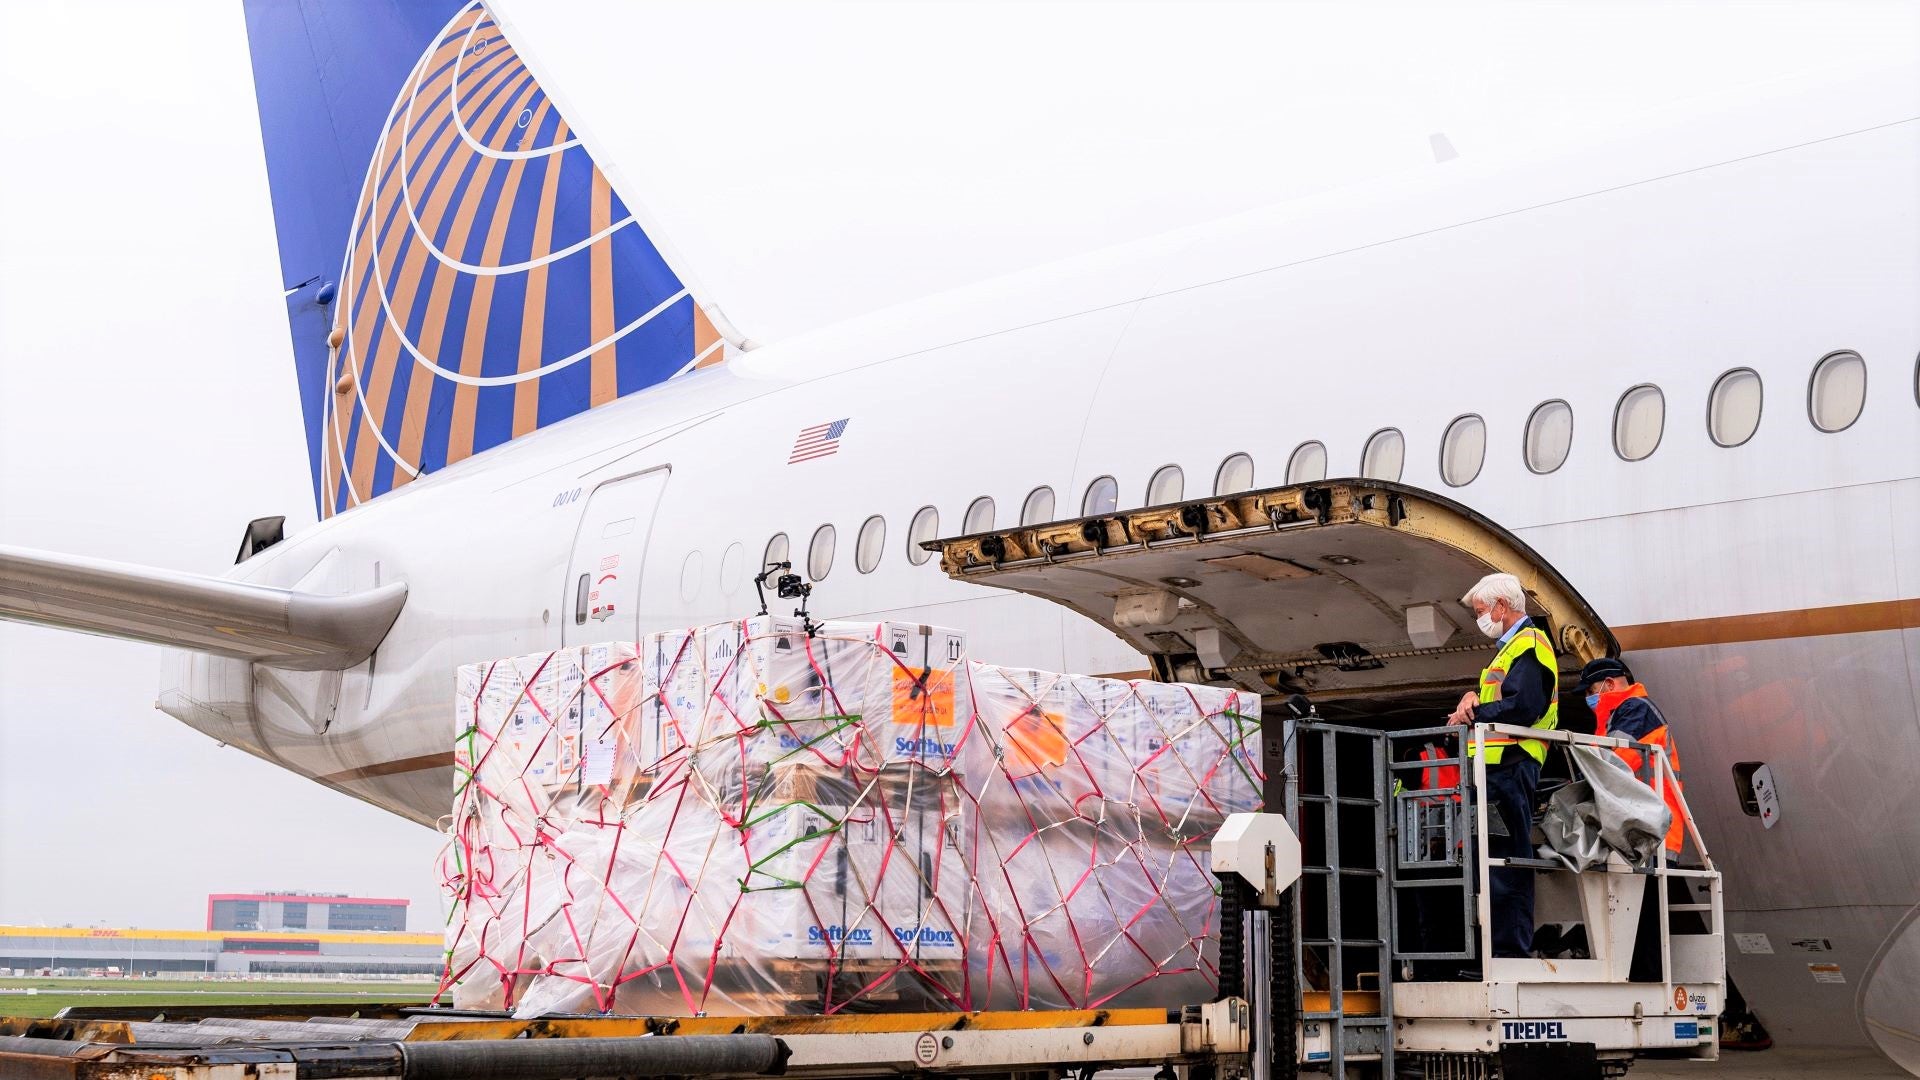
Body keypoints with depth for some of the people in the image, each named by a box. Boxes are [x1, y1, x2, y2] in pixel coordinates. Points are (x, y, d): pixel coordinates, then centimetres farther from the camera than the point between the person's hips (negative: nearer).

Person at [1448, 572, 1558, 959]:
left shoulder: (1528, 644, -8)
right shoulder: (1511, 647, 24)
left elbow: (1522, 706, -20)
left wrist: (1472, 714, -9)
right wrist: (1474, 699, 3)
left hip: (1510, 767, -11)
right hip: (1499, 770, 11)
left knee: (1506, 859, -11)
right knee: (1497, 859, 10)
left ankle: (1512, 948, -11)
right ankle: (1508, 948, 12)